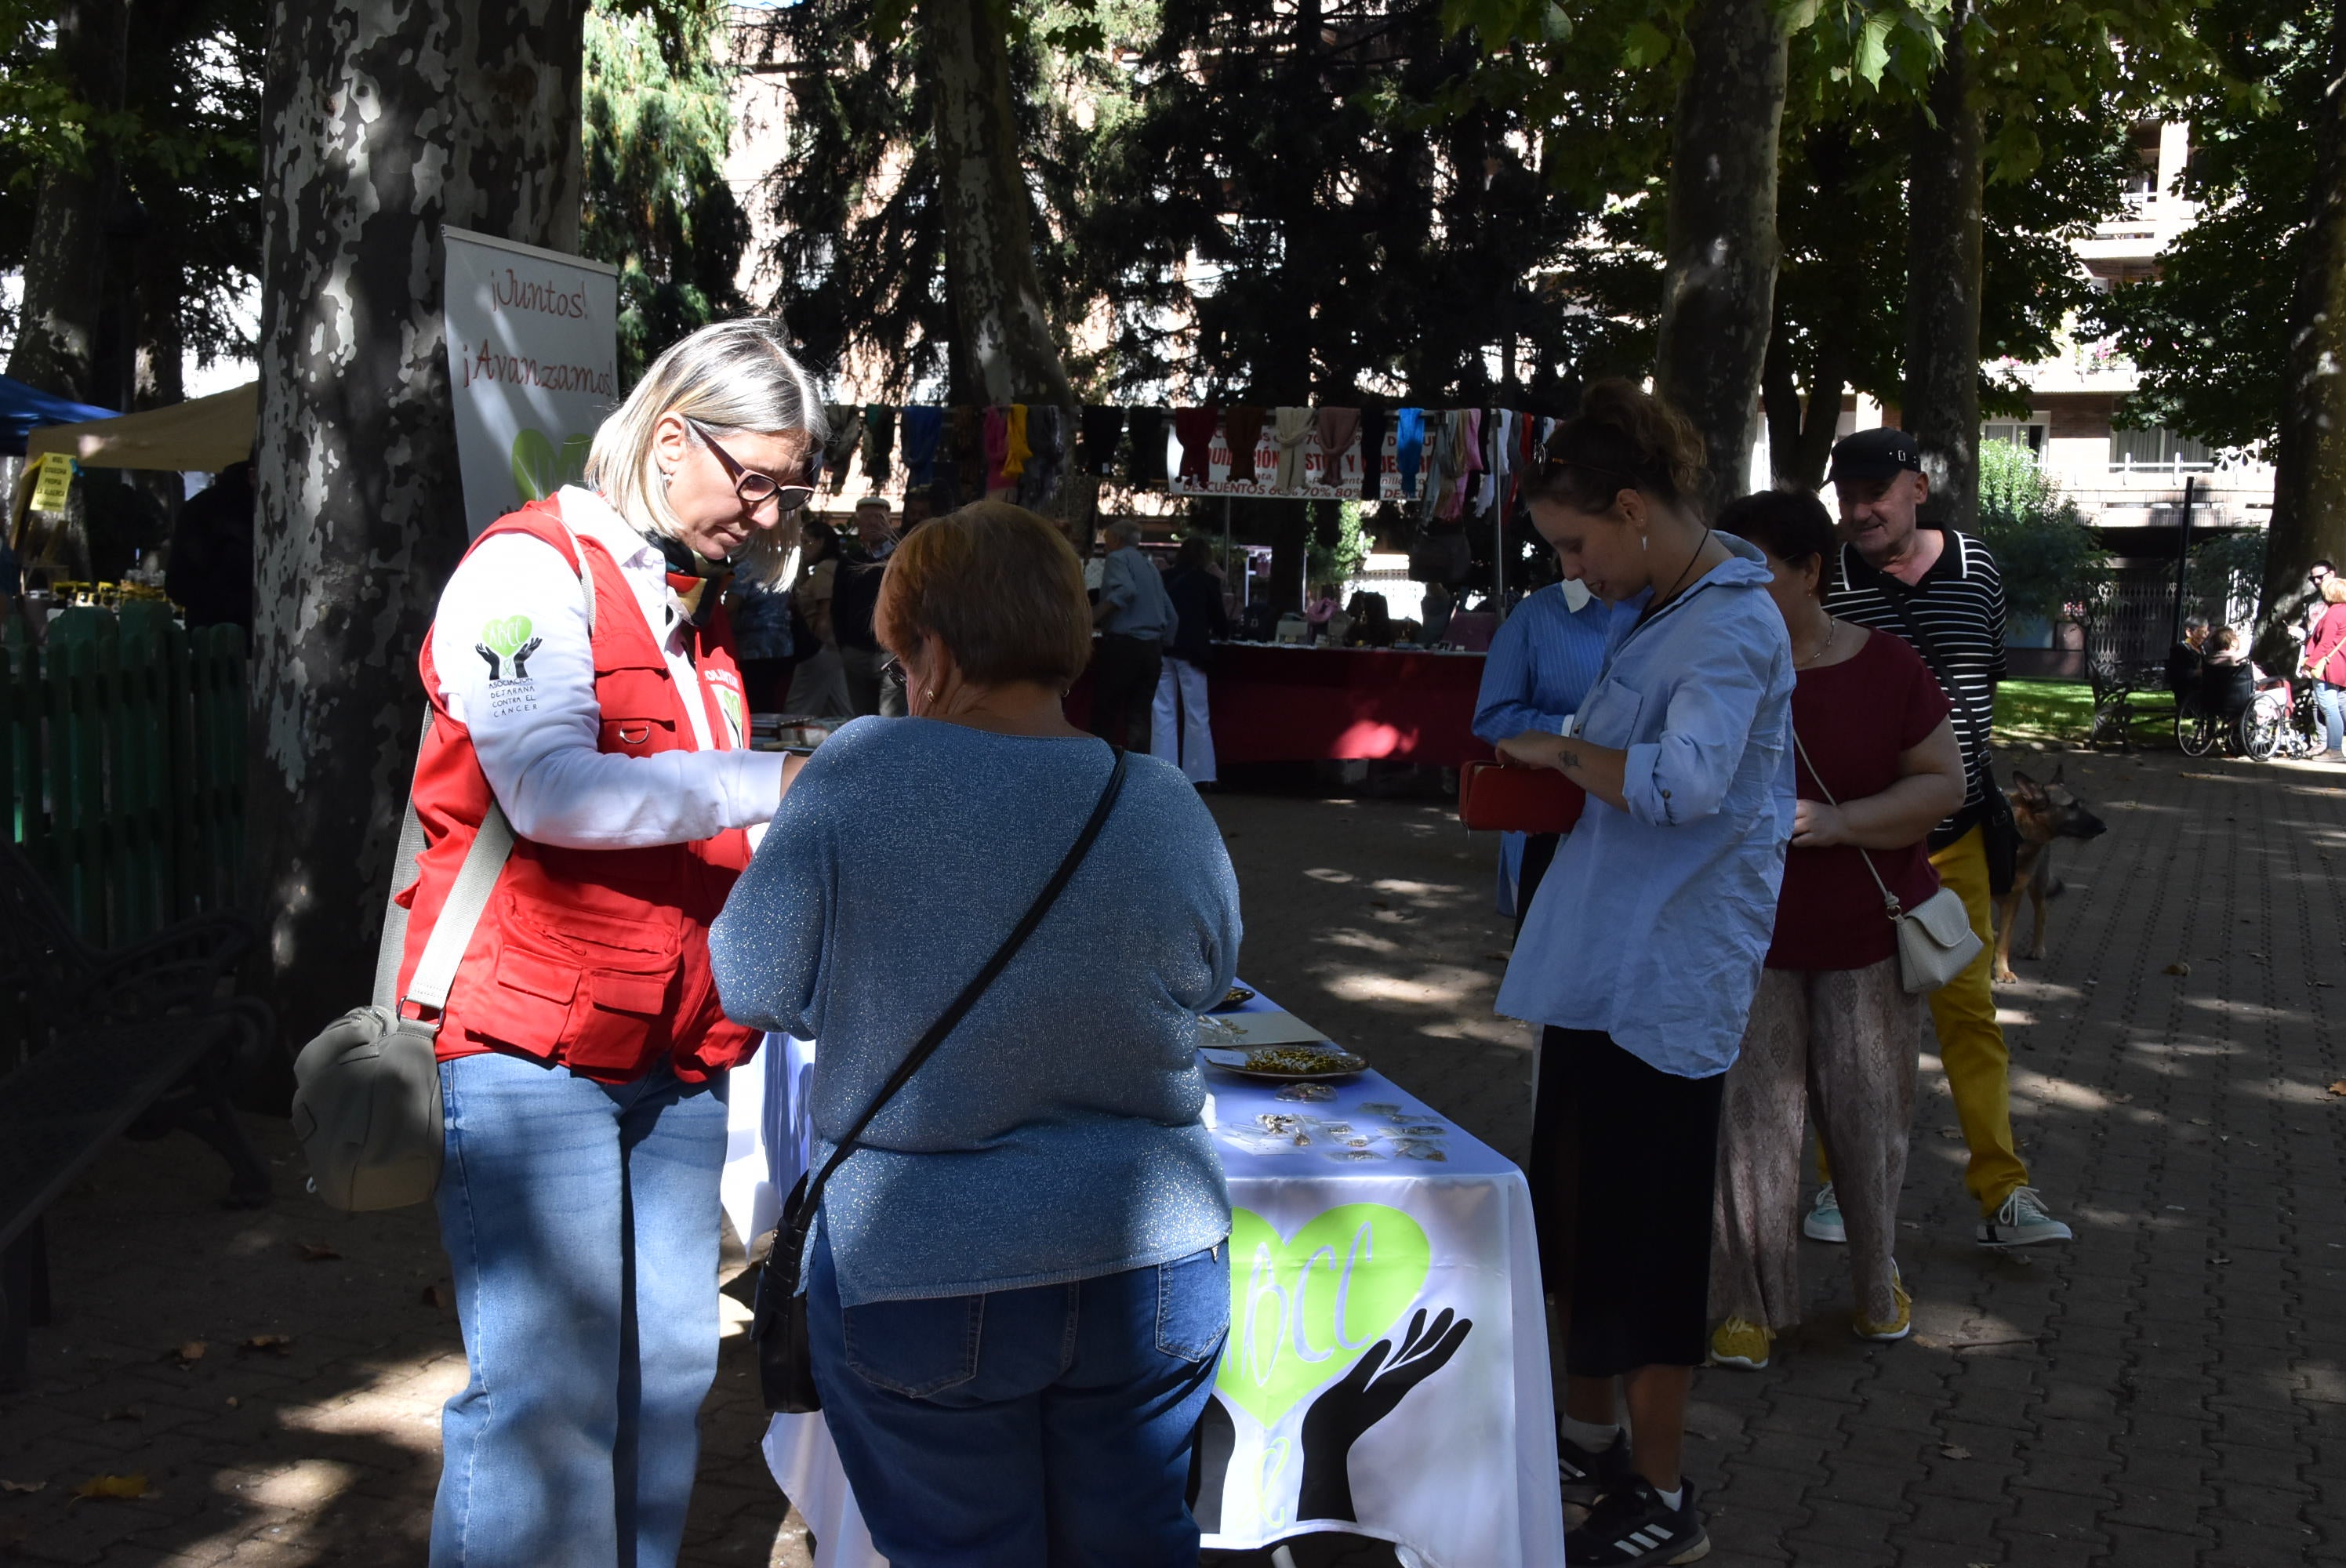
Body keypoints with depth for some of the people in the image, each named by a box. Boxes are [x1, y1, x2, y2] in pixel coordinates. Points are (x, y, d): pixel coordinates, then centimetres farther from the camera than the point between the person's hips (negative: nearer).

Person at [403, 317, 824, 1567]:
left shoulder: (695, 607, 18)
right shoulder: (530, 569, -8)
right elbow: (551, 790, -22)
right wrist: (778, 783, -25)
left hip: (673, 1048, 8)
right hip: (534, 1042, -8)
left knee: (666, 1369, 11)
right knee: (546, 1392, -7)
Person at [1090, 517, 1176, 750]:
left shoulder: (1117, 558, -2)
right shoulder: (1151, 567, 22)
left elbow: (1124, 589, -22)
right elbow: (1170, 614, 22)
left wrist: (1091, 618, -25)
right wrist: (1163, 645, 25)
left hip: (1122, 645, -7)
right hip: (1153, 649, 7)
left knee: (1104, 714, -1)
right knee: (1139, 715, 5)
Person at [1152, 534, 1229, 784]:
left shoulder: (1164, 578, 11)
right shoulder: (1208, 581, 3)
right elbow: (1219, 621, 7)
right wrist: (1221, 632, 29)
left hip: (1162, 648, 3)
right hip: (1190, 651, -3)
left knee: (1163, 713, 5)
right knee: (1196, 715, 4)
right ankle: (1198, 773, 4)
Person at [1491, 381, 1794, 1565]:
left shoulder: (1731, 625, -17)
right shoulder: (1645, 613, 13)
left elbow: (1685, 781, -32)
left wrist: (1563, 752, -18)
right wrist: (1548, 777, 7)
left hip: (1669, 976, -10)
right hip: (1598, 957, 10)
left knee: (1646, 1231, 0)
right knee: (1572, 1204, 18)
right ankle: (1591, 1435, 36)